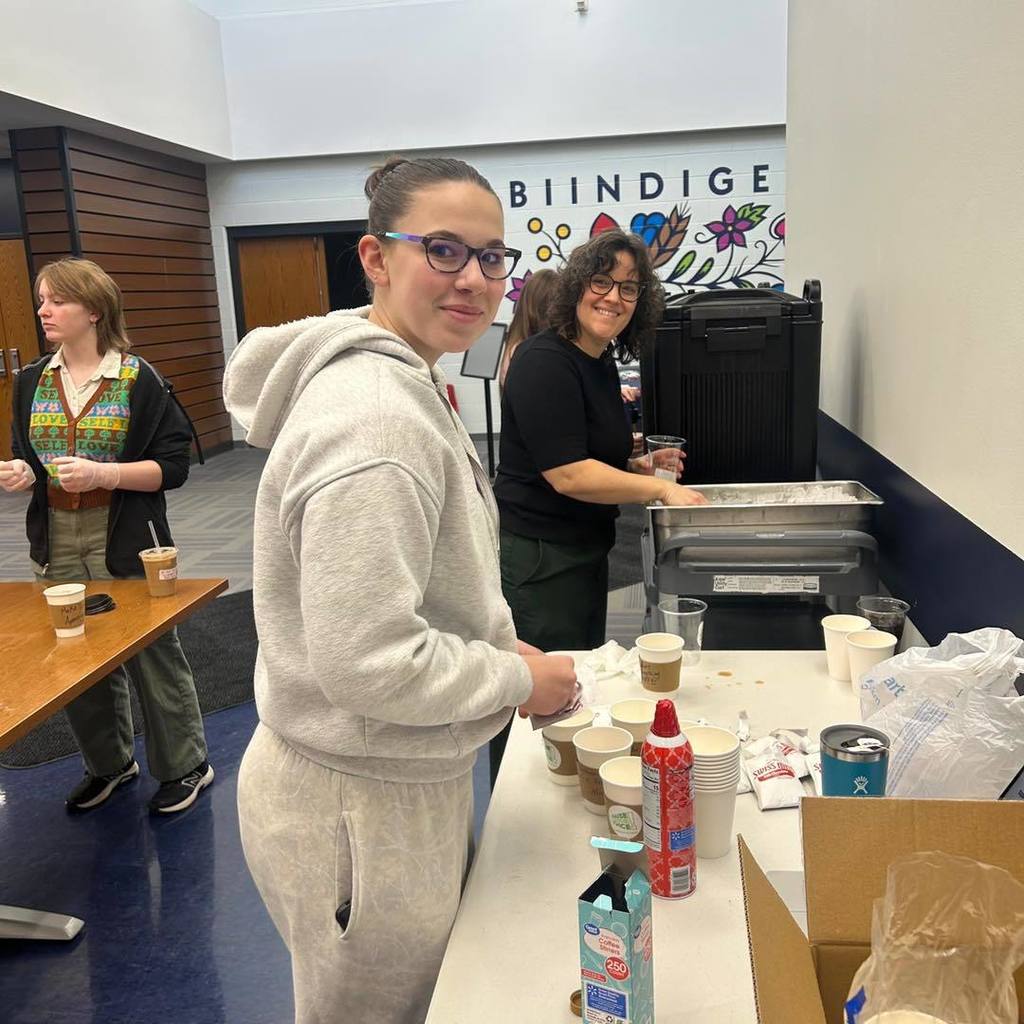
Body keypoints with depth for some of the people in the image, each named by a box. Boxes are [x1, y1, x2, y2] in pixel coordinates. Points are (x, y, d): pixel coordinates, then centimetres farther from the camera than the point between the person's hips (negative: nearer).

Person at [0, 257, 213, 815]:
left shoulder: (138, 379, -9)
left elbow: (173, 464, -10)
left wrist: (104, 474, -22)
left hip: (125, 544, -5)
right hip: (57, 546, 5)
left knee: (152, 656, 5)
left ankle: (185, 767, 24)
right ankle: (109, 763, 36)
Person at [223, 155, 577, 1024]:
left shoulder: (402, 385, 6)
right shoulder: (376, 420, -27)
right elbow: (367, 662, -30)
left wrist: (496, 645, 5)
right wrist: (520, 678, -15)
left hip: (408, 780, 9)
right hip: (363, 807, -9)